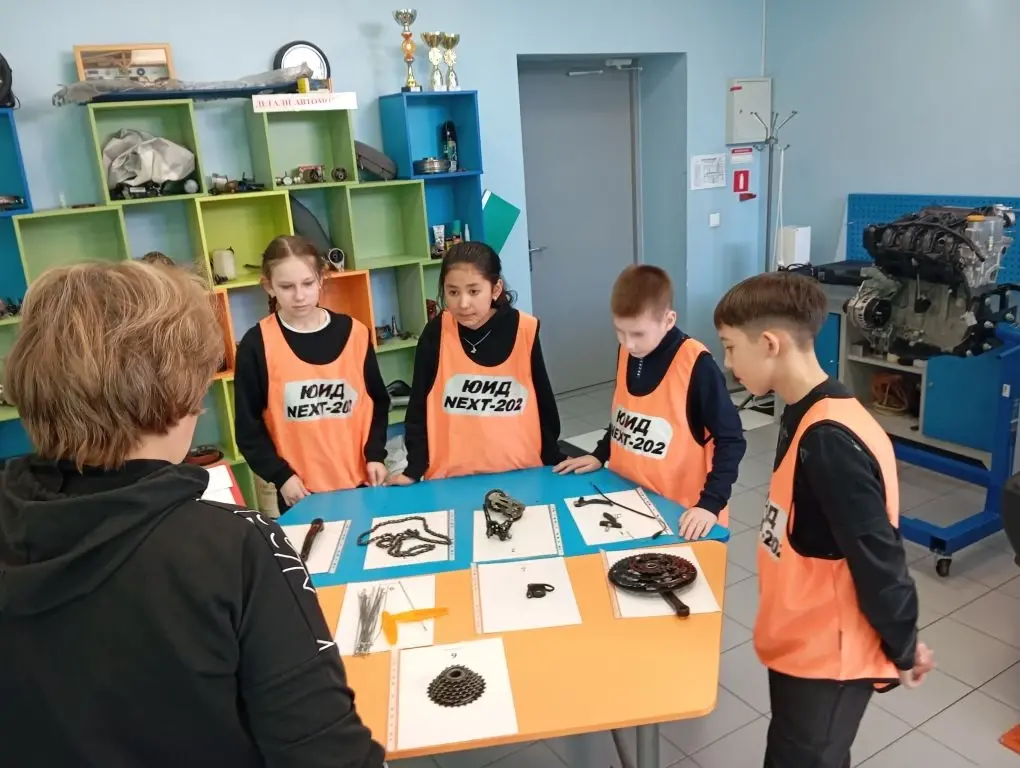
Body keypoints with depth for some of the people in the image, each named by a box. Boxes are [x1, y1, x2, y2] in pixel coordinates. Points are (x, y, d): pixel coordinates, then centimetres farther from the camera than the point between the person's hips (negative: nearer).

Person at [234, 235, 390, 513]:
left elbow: (377, 400, 8)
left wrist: (375, 454, -2)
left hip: (360, 480, 2)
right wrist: (280, 475, -9)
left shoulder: (354, 332, -1)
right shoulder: (257, 344, -6)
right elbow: (248, 426, -2)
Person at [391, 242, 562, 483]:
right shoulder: (436, 333, -9)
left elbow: (544, 403, 2)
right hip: (451, 477, 0)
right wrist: (414, 469, -4)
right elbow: (419, 407, -1)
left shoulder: (524, 331, -8)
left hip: (520, 473, 1)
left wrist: (553, 463, 8)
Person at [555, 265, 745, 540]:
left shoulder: (695, 365, -20)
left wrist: (710, 503, -23)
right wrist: (599, 455, 9)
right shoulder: (627, 352, -1)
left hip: (678, 511, -5)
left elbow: (730, 440, -16)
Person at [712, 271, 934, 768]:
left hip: (828, 656, -8)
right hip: (802, 642, 9)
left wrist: (902, 650, -11)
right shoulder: (806, 415, 2)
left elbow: (876, 556, -25)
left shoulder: (828, 438, -29)